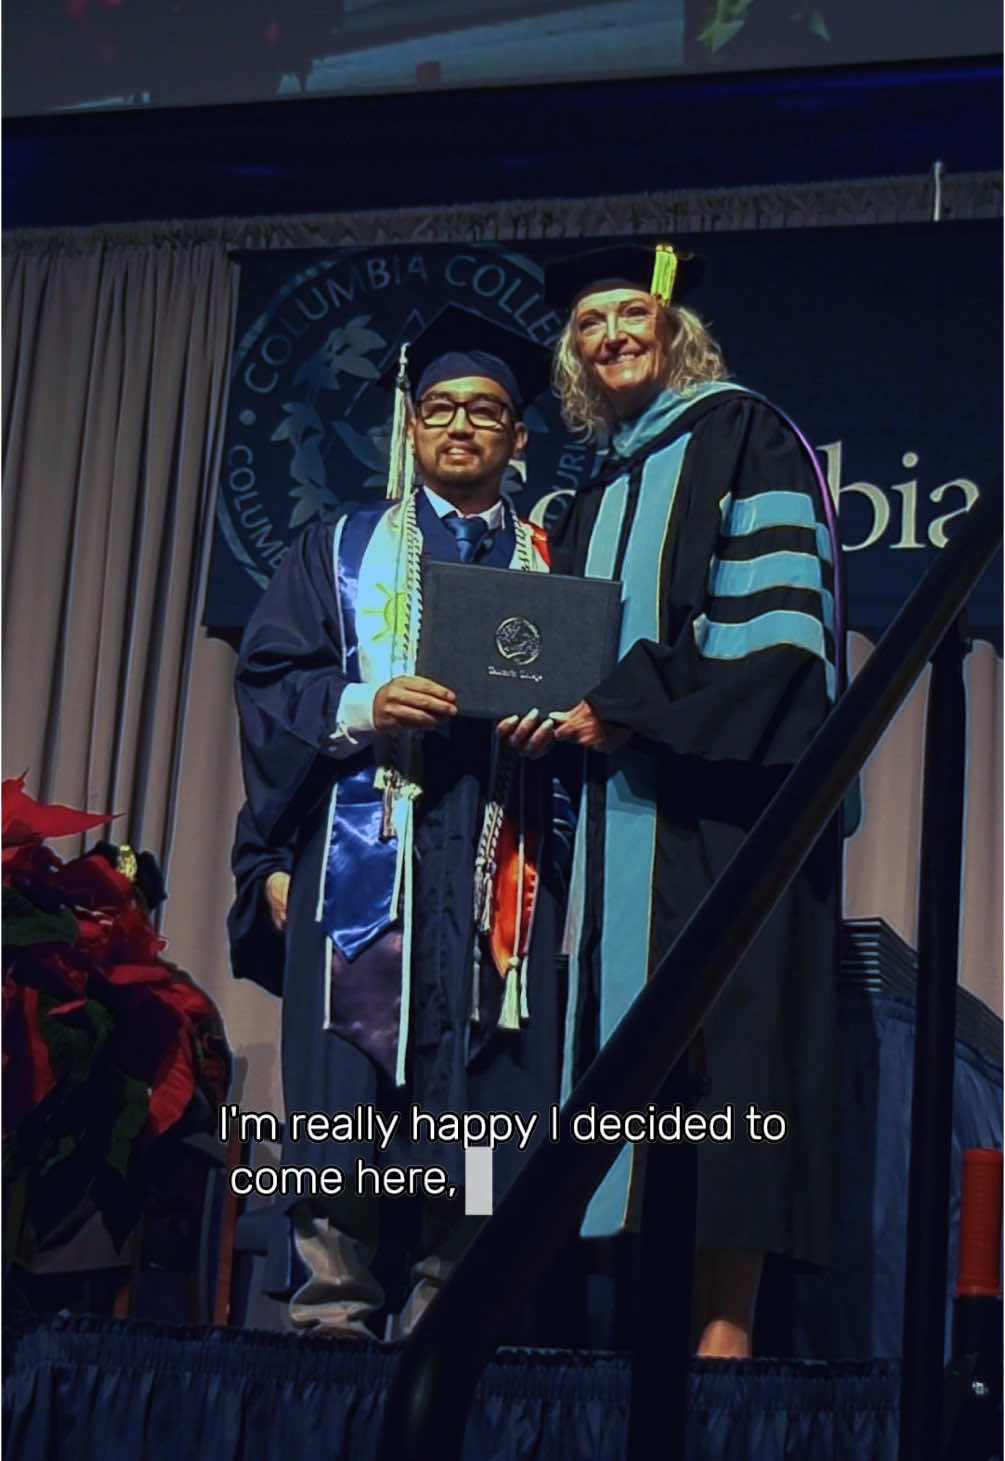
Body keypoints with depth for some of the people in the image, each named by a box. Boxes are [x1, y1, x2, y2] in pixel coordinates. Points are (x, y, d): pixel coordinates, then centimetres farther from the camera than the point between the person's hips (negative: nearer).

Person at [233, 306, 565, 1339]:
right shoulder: (342, 549, 17)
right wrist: (361, 705, -11)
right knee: (349, 1065, -9)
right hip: (366, 852, -1)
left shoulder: (554, 568, 20)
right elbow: (269, 678, 7)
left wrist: (558, 720, -10)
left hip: (499, 862, 1)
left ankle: (448, 1300, 1)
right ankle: (334, 1295, -4)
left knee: (481, 1083, -4)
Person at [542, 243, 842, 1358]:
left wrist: (632, 712, -14)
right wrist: (560, 712, 4)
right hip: (624, 808, 7)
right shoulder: (596, 498, 24)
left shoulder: (746, 436, 2)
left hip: (725, 792, -7)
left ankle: (723, 1328, -13)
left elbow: (776, 613, -11)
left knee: (720, 1040, -13)